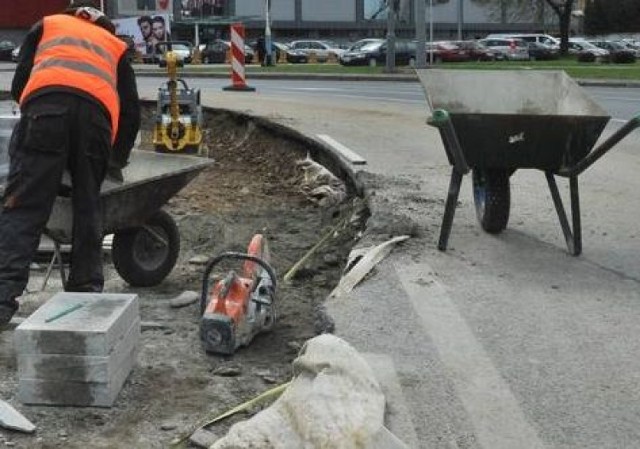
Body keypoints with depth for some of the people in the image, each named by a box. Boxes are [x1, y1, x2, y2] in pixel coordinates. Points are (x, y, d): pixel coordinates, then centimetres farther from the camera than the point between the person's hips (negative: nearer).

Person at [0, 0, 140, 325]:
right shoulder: (115, 45, 37)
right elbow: (131, 110, 29)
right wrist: (118, 161, 41)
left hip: (46, 104, -1)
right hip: (97, 111, 2)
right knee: (87, 207, 14)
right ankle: (87, 293, 15)